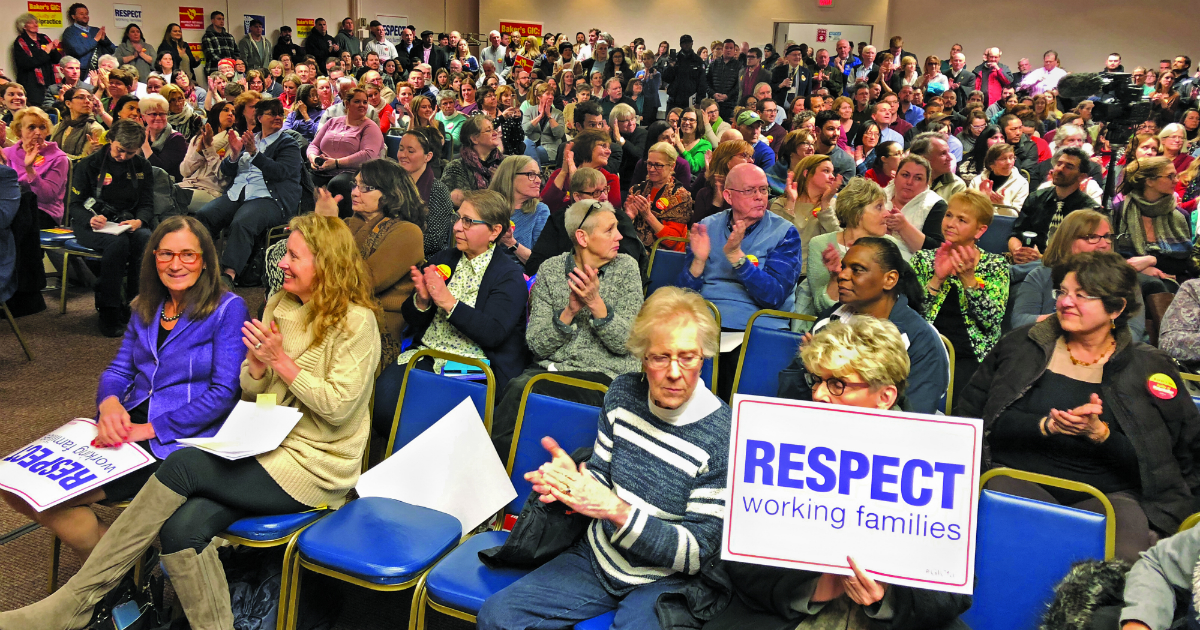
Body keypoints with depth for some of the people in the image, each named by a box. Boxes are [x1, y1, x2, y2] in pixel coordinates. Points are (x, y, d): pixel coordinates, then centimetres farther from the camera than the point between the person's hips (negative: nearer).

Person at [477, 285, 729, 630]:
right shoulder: (623, 392, -2)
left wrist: (616, 509, -27)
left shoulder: (723, 436, -19)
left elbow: (698, 552, -16)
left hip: (665, 579, -4)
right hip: (598, 557, 5)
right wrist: (571, 479, -16)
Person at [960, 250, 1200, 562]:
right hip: (1019, 478, 0)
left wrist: (1100, 434, -15)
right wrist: (1046, 426, -11)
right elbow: (969, 413, 2)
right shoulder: (1023, 345, 11)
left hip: (1109, 493, 1)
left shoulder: (1151, 369, 10)